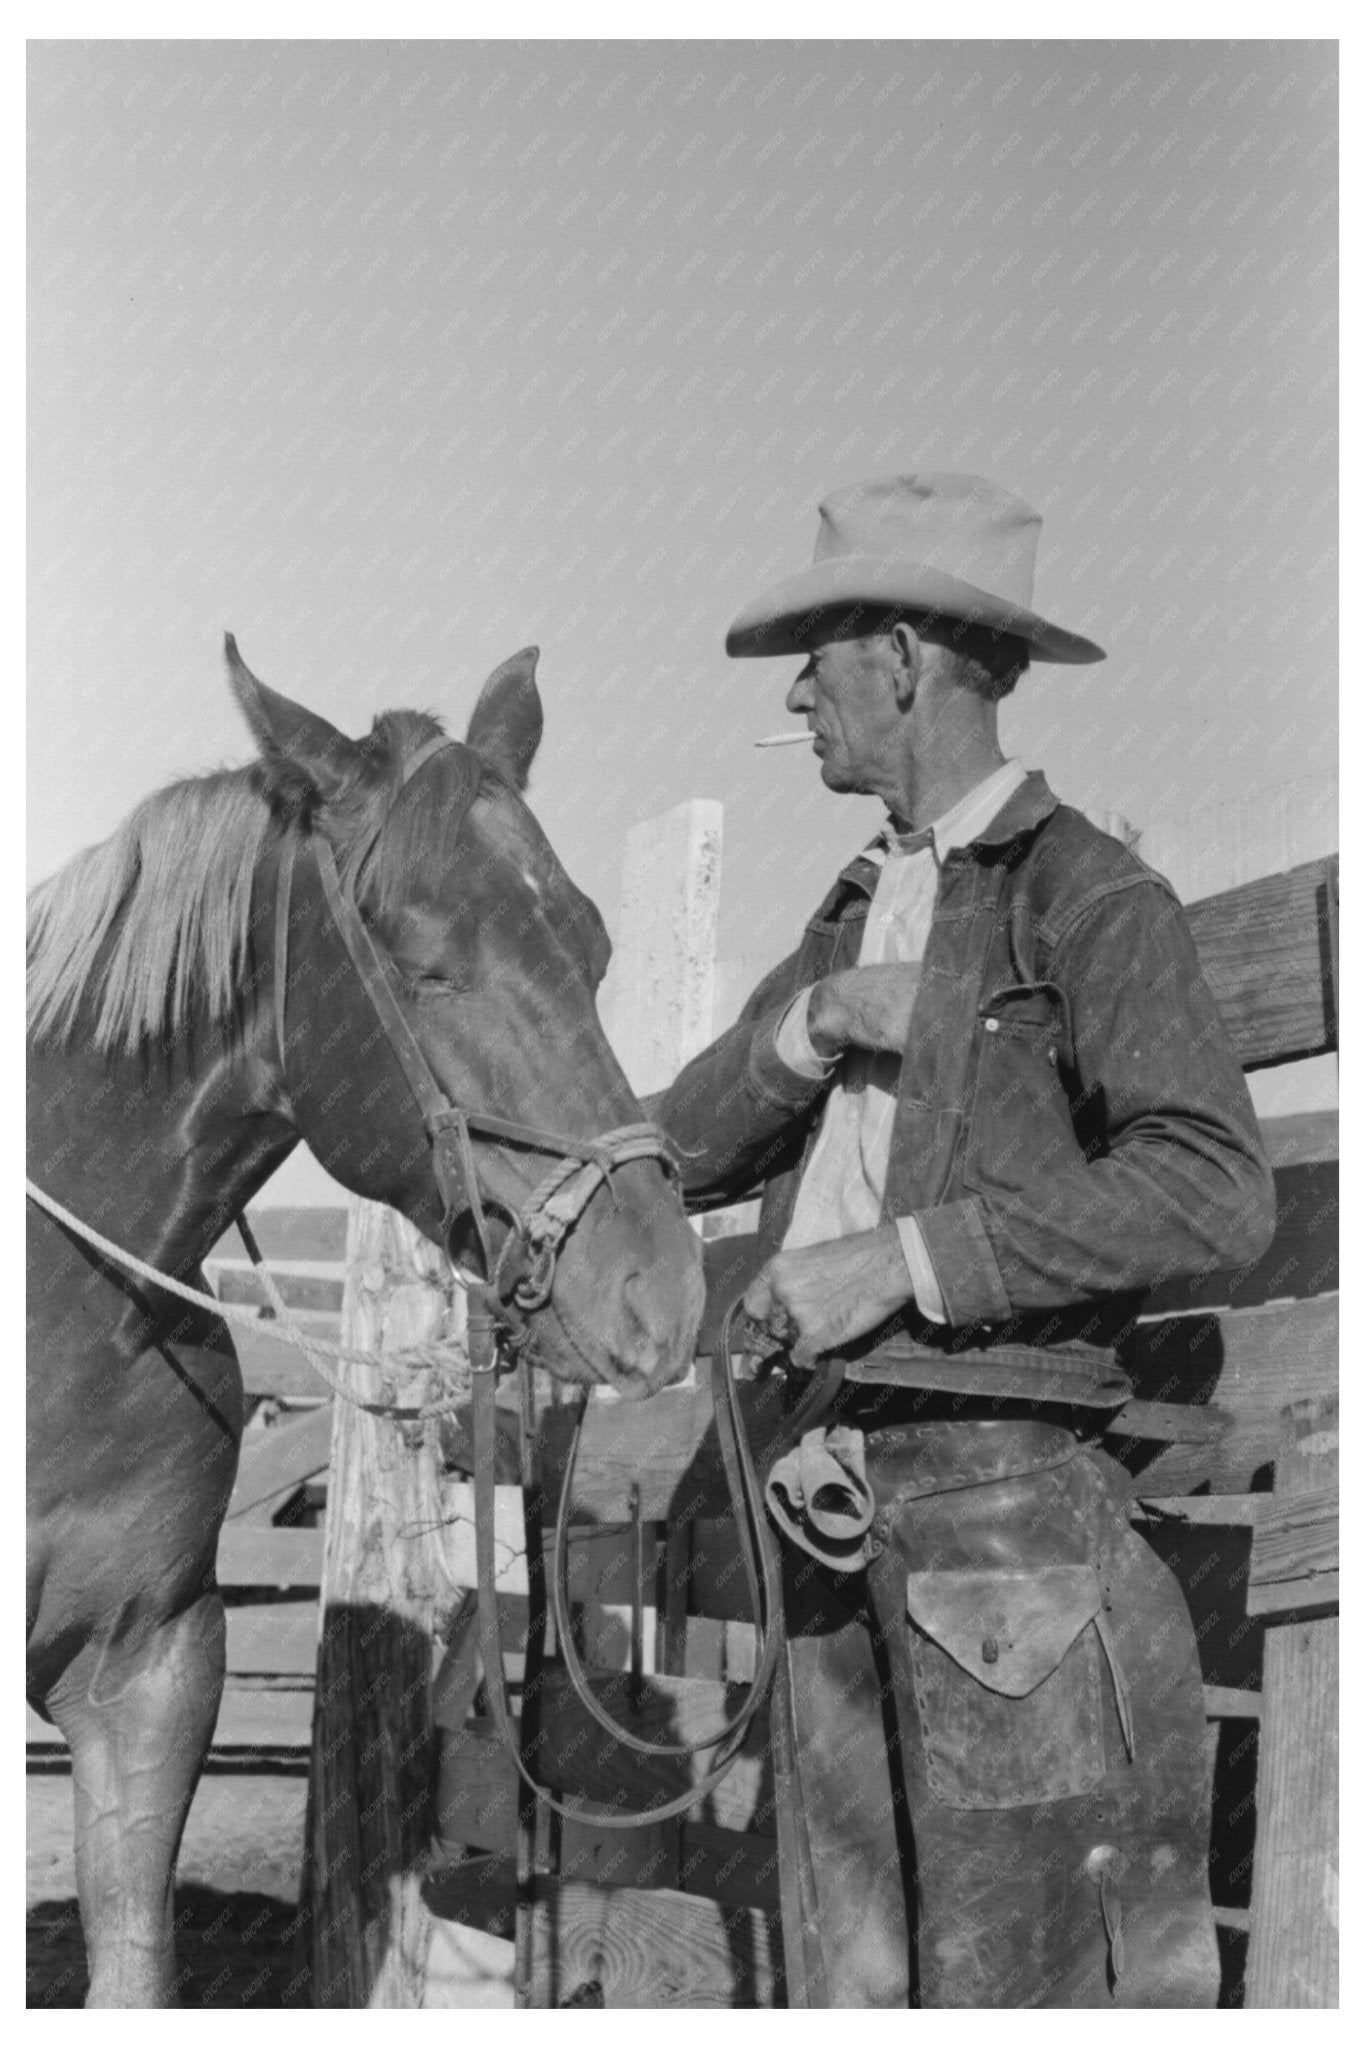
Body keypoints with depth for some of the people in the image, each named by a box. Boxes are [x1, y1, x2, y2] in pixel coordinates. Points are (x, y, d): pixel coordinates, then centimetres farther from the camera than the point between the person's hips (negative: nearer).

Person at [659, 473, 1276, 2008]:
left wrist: (905, 1256, -22)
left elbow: (1216, 1191, -20)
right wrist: (806, 1025, -6)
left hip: (999, 1488, -8)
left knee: (1014, 1978, -6)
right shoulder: (855, 914, 18)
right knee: (875, 1980, 12)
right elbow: (685, 1153, 13)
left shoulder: (1086, 896, -6)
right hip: (834, 1492, 8)